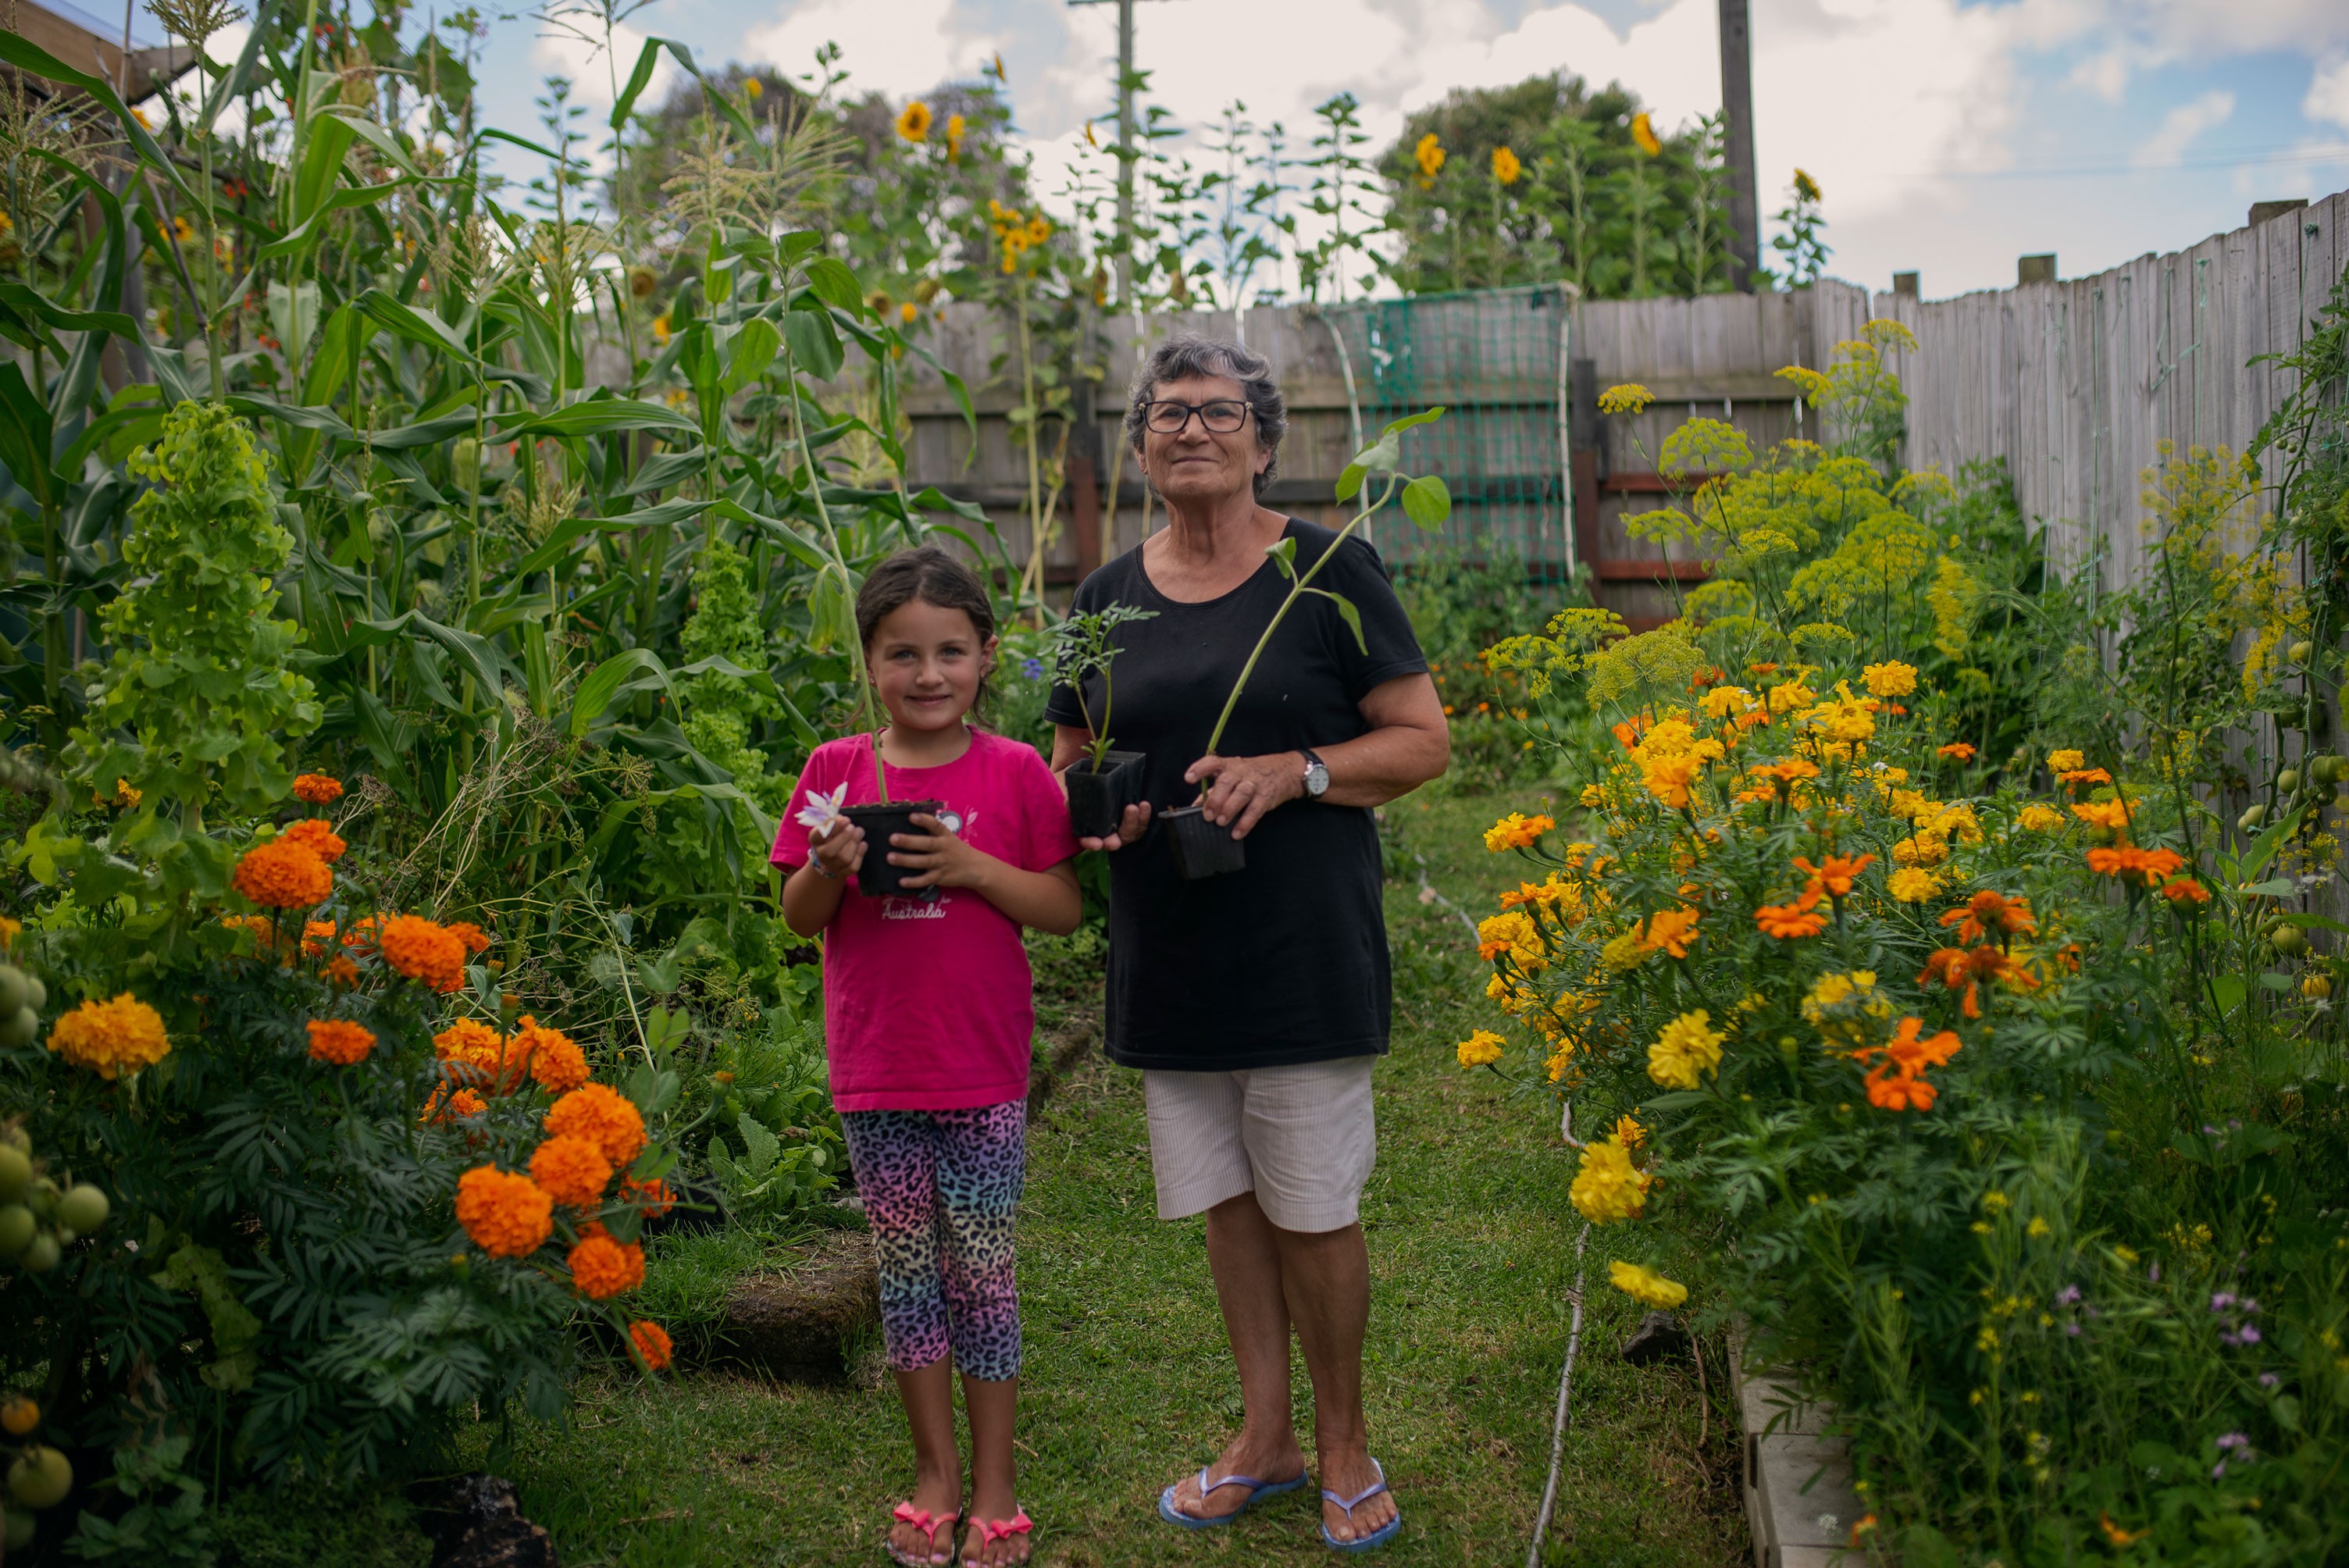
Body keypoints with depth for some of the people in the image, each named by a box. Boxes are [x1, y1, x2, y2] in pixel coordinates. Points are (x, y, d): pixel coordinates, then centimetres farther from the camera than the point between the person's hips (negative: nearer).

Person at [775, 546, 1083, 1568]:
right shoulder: (838, 771, 2)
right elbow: (800, 918, 5)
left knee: (982, 1271, 5)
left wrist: (973, 867, -17)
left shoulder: (1014, 773, -3)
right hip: (875, 1069, 2)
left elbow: (1065, 910, -3)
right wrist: (828, 867, -16)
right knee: (906, 1267, 11)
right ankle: (934, 1473, 26)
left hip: (981, 1071, -2)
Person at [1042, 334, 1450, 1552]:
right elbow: (1068, 761, 18)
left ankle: (1343, 1441, 22)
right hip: (1168, 951, 4)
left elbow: (1423, 740, -3)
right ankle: (1264, 1436, 29)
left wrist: (1293, 772, -17)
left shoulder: (1328, 571, -3)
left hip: (1303, 947, -4)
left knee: (1313, 1209, 2)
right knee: (1226, 1200, 13)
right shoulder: (1107, 598, 9)